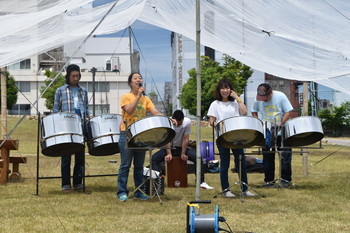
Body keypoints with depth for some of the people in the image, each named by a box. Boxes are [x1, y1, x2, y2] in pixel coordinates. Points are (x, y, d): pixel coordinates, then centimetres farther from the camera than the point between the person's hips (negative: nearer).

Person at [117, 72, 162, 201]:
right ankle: (122, 192, 3)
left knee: (139, 166, 9)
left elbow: (155, 112, 1)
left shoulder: (146, 99, 11)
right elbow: (130, 110, -18)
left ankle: (139, 192, 16)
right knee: (125, 165, -2)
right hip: (127, 134, -4)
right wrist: (138, 96, -18)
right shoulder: (126, 97, -1)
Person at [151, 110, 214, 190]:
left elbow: (185, 139, -14)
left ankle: (201, 182, -18)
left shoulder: (187, 121, -17)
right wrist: (169, 153, -28)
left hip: (181, 148, 0)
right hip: (169, 148, 0)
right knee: (154, 158, -25)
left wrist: (183, 153, -19)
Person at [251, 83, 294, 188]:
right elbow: (254, 112, 14)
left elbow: (288, 112, -9)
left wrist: (280, 124, -20)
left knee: (285, 156, -3)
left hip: (281, 133, -2)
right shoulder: (258, 100, -2)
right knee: (267, 157, 6)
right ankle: (269, 180, 16)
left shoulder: (280, 97, -10)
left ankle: (286, 180, 6)